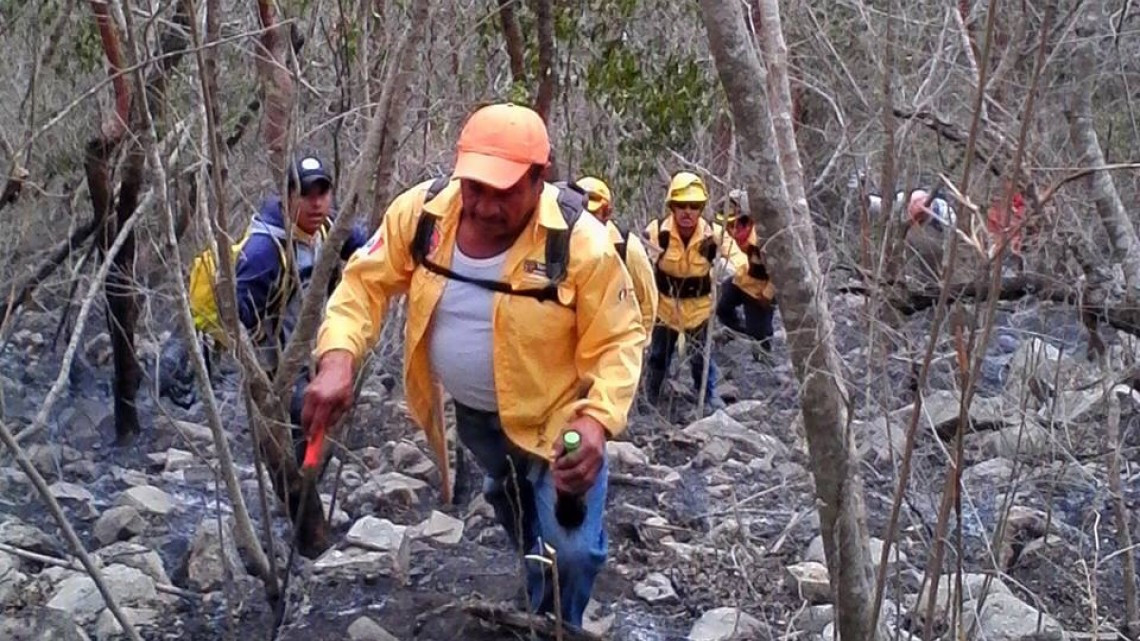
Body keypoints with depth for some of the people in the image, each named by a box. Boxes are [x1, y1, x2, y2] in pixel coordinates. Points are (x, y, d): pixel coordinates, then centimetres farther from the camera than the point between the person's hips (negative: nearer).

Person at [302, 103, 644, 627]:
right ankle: (535, 609, 58)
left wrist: (597, 421, -39)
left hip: (555, 417, -4)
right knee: (512, 508, 29)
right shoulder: (421, 212, -20)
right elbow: (365, 283, -10)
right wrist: (338, 361, -27)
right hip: (471, 412, 5)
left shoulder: (580, 243, -31)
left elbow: (618, 342, -23)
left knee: (571, 550, -15)